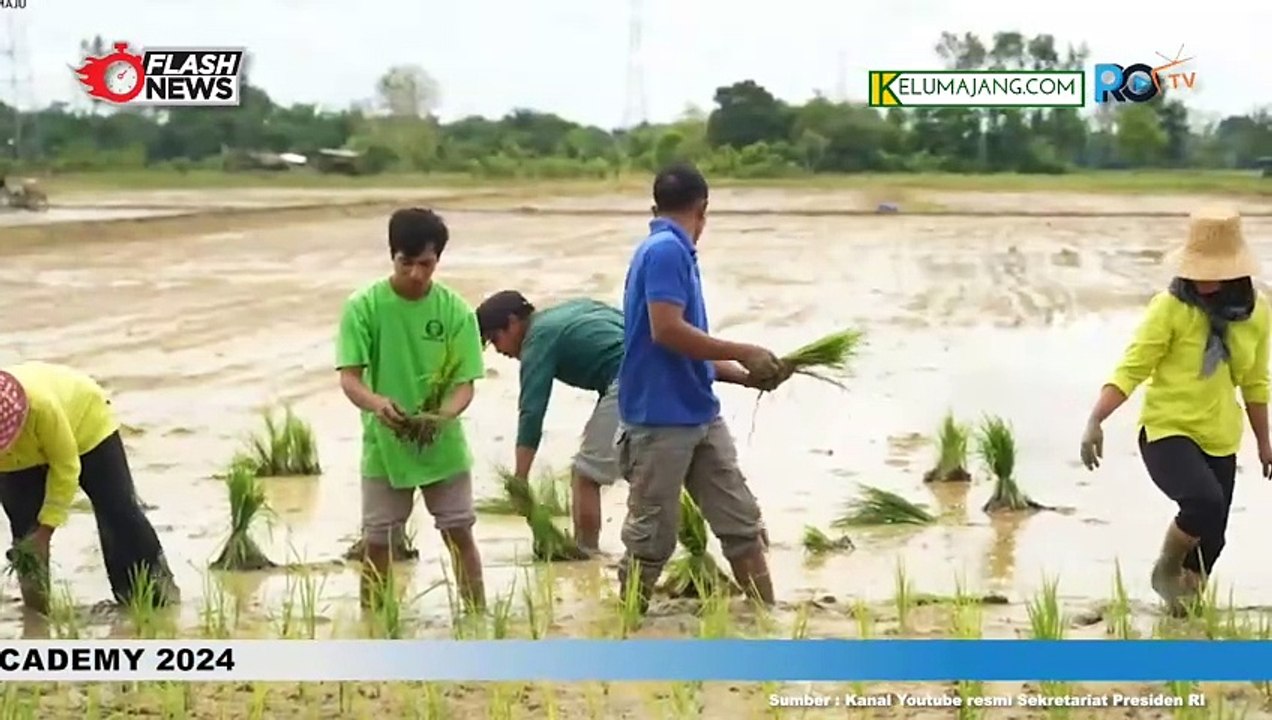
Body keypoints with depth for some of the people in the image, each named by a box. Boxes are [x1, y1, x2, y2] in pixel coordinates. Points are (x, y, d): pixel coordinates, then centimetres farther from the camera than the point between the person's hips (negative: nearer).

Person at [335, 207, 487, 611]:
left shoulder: (455, 311, -7)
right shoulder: (363, 307, -10)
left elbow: (465, 383, -9)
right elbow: (349, 378, -14)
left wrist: (444, 415, -31)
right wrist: (377, 403, -37)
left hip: (444, 447, 1)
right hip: (384, 447, -1)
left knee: (460, 536, 8)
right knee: (377, 544, 4)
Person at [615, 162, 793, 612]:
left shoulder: (674, 252, 16)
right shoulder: (665, 251, -13)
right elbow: (667, 330, -24)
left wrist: (747, 377, 13)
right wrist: (743, 353, -16)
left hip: (700, 416, 9)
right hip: (660, 419, -9)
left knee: (742, 523, 8)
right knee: (651, 537, 1)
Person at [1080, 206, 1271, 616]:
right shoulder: (1170, 308, -14)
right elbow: (1131, 370, -15)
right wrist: (1095, 421, -26)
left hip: (1220, 441, 5)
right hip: (1167, 432, -5)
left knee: (1211, 540, 9)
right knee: (1205, 500, -30)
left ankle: (1186, 609, 31)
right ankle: (1165, 570, -2)